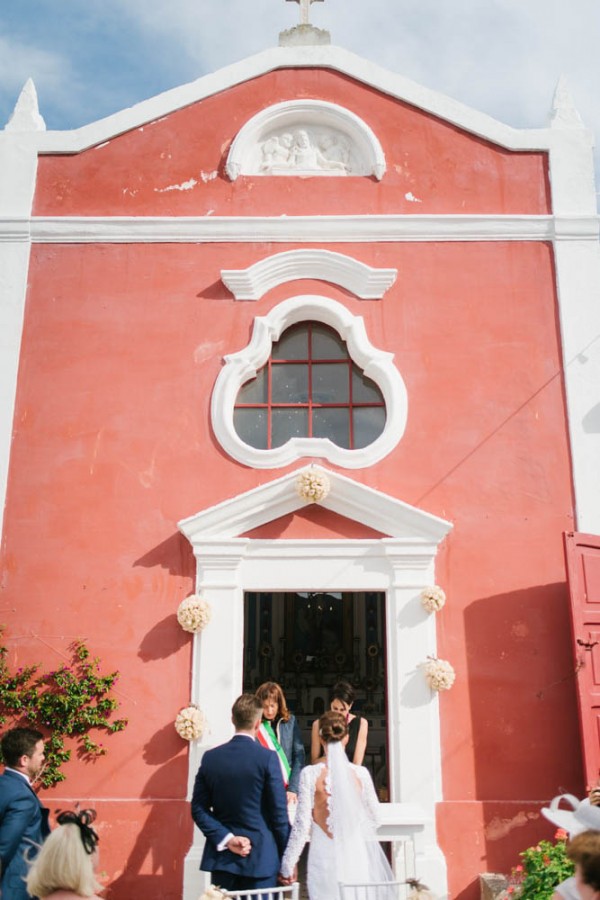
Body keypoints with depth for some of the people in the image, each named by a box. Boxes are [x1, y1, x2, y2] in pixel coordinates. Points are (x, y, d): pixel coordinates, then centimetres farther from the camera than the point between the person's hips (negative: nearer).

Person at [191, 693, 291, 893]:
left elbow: (198, 808, 0)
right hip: (260, 857, -4)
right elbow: (279, 813, -9)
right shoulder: (268, 758, -12)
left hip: (221, 856, 4)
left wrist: (225, 838, -4)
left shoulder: (210, 757, 0)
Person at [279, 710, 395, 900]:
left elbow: (302, 823, -8)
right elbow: (374, 817, 6)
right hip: (357, 856, 2)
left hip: (325, 858, -1)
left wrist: (288, 865, 0)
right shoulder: (360, 773, -3)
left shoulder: (310, 774, -9)